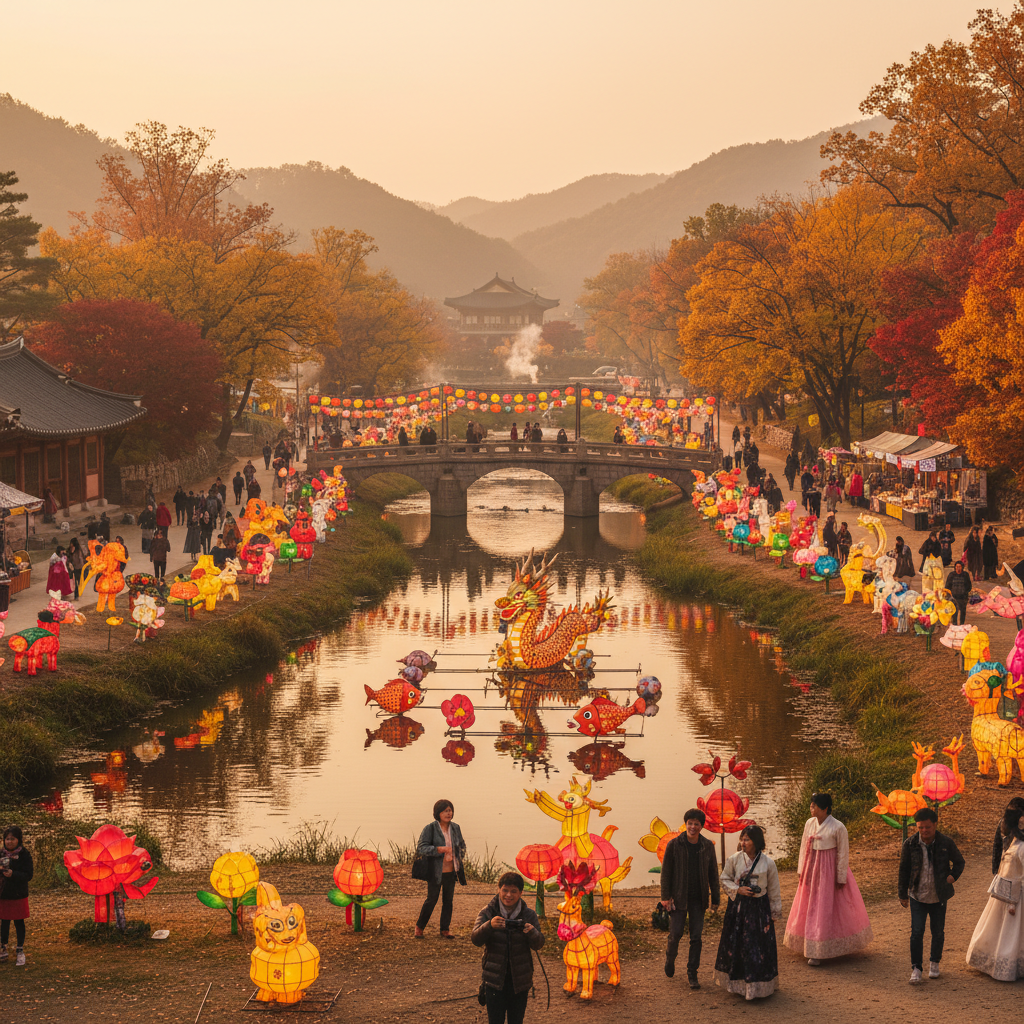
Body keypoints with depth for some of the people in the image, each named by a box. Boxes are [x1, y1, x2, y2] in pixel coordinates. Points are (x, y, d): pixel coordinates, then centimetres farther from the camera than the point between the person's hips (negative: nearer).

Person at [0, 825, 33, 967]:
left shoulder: (25, 855, -9)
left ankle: (20, 951, 17)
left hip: (18, 896, -4)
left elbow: (28, 875, -13)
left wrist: (13, 874, -27)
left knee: (19, 922, 7)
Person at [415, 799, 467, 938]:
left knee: (448, 900, 8)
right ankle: (419, 927, 17)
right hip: (436, 872, -5)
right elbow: (421, 848, -16)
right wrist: (439, 849, -27)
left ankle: (445, 929, 18)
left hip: (451, 871, 5)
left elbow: (462, 845, 25)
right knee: (432, 899, 1)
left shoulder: (455, 828, 7)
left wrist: (460, 858, 9)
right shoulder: (430, 829, -9)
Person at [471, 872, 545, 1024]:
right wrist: (489, 926, -36)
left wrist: (532, 932, -32)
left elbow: (538, 944, -9)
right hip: (495, 978, -1)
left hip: (520, 980, 1)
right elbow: (475, 939, -15)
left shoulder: (529, 915, 0)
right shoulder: (487, 913, -3)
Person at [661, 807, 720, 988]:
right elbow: (666, 871, -3)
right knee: (676, 933, -3)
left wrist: (715, 899, 6)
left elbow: (713, 874, 8)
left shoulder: (707, 846, 1)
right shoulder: (674, 845, -6)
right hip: (679, 897, -2)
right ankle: (670, 957, 29)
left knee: (696, 937, 1)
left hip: (698, 899, 2)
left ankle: (692, 974, 11)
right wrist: (665, 897, -7)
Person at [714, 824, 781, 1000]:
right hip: (737, 906, 2)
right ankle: (736, 982, 22)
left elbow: (774, 890, 2)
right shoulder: (734, 859, -4)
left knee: (759, 945, -2)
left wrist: (775, 913, 6)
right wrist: (738, 890, -12)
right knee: (735, 944, 6)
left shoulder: (768, 863, -6)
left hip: (759, 907, -2)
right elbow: (724, 880, 6)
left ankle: (758, 986, 10)